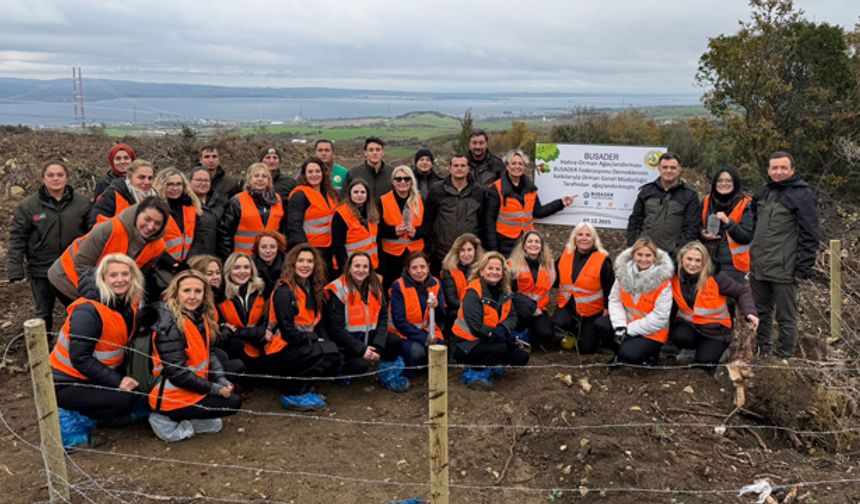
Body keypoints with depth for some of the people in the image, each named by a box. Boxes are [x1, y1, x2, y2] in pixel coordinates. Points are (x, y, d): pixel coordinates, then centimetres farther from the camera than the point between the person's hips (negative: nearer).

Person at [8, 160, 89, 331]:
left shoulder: (82, 202, -2)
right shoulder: (28, 206, -6)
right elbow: (17, 238, -4)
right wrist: (15, 269, -9)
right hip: (41, 270, 0)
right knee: (44, 312, 14)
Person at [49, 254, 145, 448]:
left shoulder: (129, 304, 0)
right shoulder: (88, 311, -23)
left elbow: (122, 344, 9)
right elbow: (80, 358, -25)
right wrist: (117, 381, -26)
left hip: (95, 376, 8)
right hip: (67, 383, -8)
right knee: (125, 400, -23)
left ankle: (83, 413, 4)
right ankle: (71, 419, -7)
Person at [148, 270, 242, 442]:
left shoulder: (199, 317, 3)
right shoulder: (169, 325, -23)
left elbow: (207, 353, 8)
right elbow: (176, 373, -25)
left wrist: (222, 380, -8)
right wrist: (214, 388, -18)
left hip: (192, 385, 9)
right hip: (172, 397, -9)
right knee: (233, 402, -6)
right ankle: (168, 420, -3)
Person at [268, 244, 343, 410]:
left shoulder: (312, 289, 11)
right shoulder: (284, 292, -14)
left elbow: (317, 323, 12)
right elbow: (287, 331, -18)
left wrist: (324, 339, -6)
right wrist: (315, 340, -14)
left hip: (304, 347, 8)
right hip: (283, 351, -8)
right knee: (330, 354, -25)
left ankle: (302, 388, 3)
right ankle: (292, 395, -13)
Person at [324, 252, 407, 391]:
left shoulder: (375, 287, 2)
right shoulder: (338, 291, -15)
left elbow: (383, 317, 1)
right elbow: (336, 328, -16)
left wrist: (377, 346, -14)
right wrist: (361, 349, -21)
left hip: (369, 336, 5)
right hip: (345, 342, -5)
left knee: (395, 341, -20)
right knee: (361, 364, -30)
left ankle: (387, 376, 3)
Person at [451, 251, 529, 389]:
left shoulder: (504, 292, 4)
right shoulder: (473, 293, -20)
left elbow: (512, 316, -1)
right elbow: (475, 327, -26)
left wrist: (503, 329, -22)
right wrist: (494, 334, -23)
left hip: (488, 341, 8)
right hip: (467, 344, -8)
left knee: (522, 357, 1)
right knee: (502, 349, -32)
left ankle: (486, 367, 12)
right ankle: (473, 373, -14)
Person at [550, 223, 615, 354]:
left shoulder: (602, 260, -14)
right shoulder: (566, 253, -2)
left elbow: (610, 288, -6)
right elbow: (556, 278, 13)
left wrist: (608, 309, -7)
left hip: (591, 312, -3)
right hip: (567, 305, 3)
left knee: (586, 348, 1)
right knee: (557, 325, -28)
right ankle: (573, 331, 9)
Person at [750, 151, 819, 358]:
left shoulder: (802, 195, -9)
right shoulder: (763, 192, 13)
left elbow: (809, 236, -12)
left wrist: (803, 269, -15)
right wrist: (751, 256, 16)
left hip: (784, 270, -7)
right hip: (758, 267, 7)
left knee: (786, 317, 3)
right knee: (761, 312, 16)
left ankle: (784, 357, 13)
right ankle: (762, 350, 29)